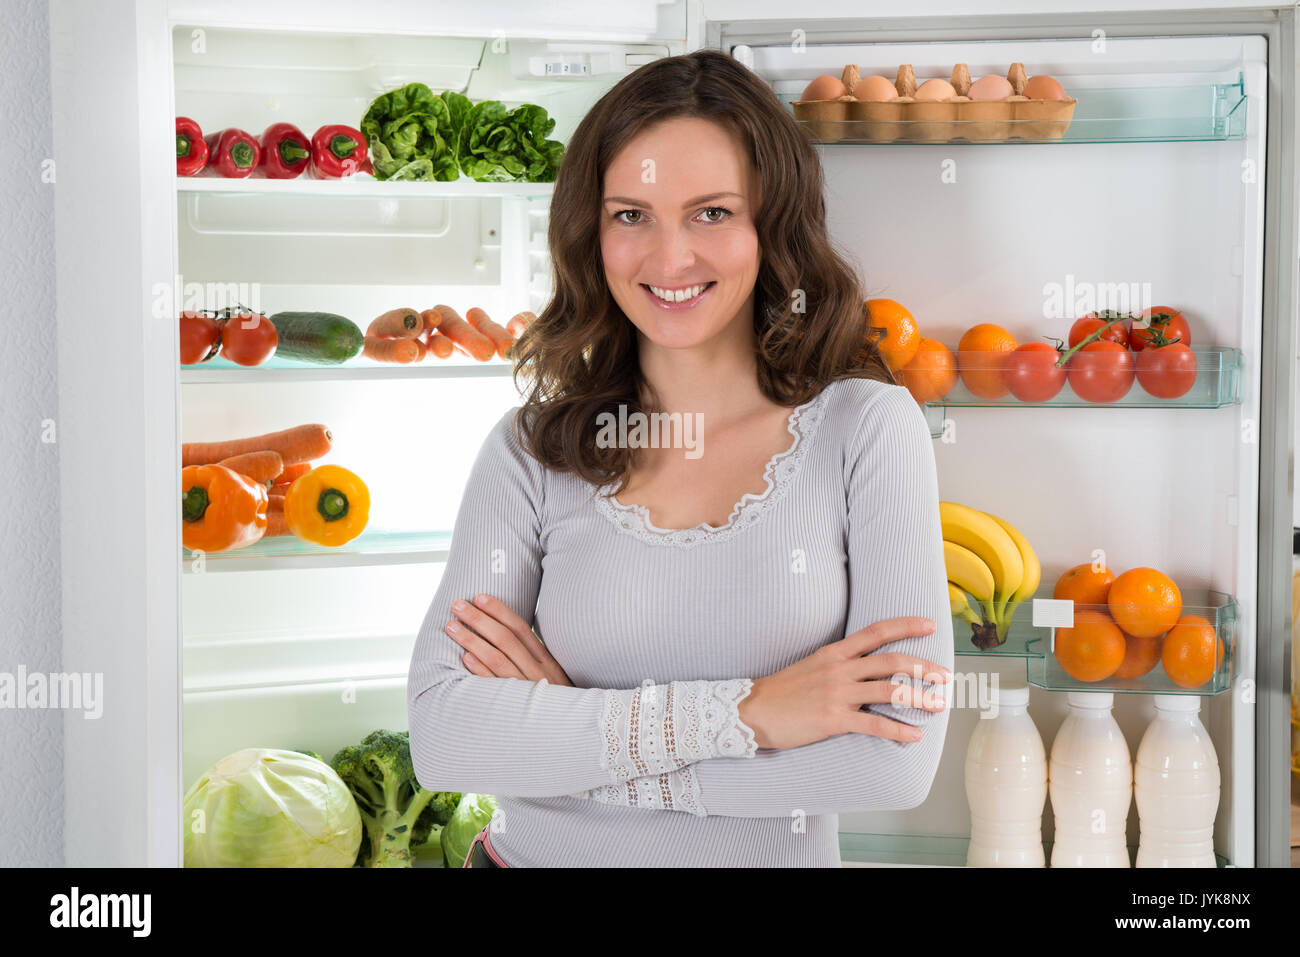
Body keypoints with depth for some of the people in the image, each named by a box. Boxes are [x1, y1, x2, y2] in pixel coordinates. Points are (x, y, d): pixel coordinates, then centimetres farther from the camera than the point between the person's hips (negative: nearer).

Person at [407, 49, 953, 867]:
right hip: (535, 854, 1)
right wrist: (737, 714, -24)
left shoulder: (867, 428, -11)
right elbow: (441, 737, -16)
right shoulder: (530, 453, -7)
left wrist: (562, 731, -17)